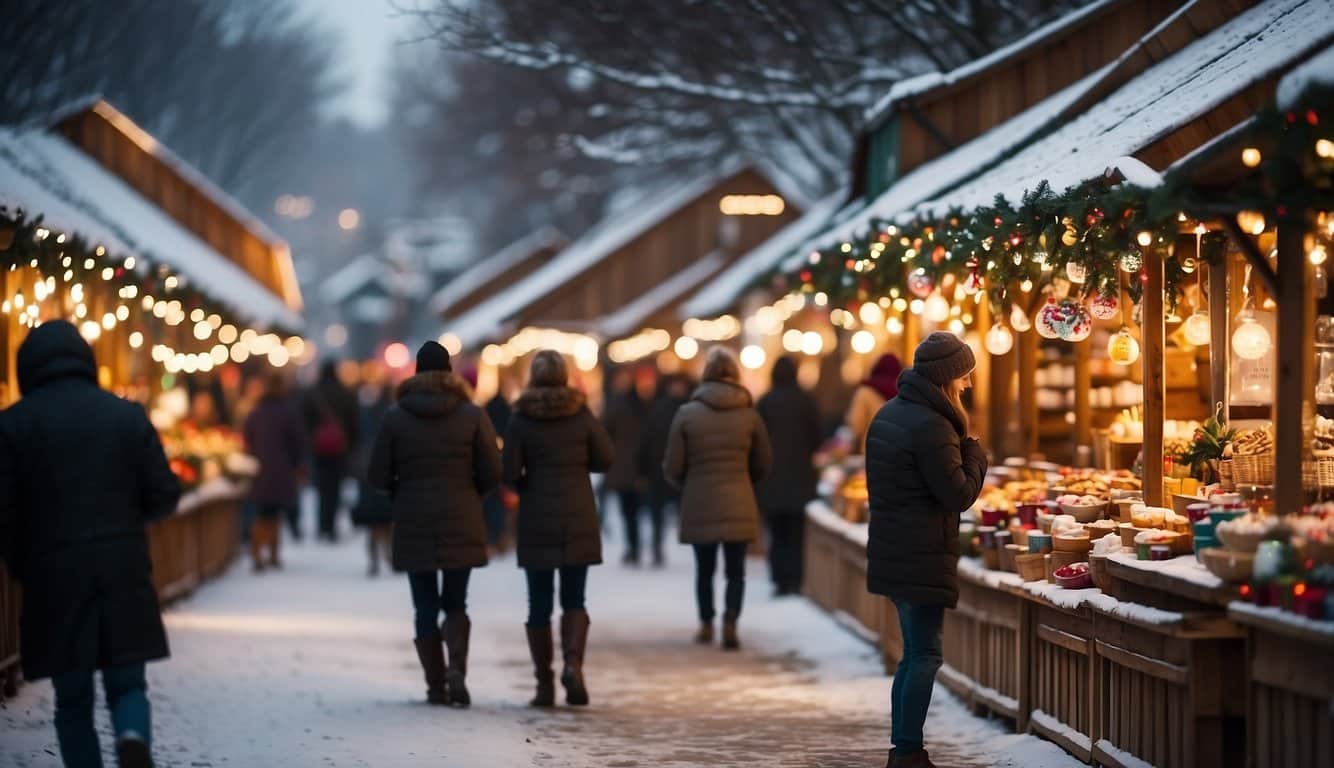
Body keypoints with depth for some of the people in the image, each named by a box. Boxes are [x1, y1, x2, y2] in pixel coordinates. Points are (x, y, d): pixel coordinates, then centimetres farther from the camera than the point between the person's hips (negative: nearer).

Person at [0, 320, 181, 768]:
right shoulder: (127, 415, 2)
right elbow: (164, 496, 2)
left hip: (54, 579, -1)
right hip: (125, 575, 1)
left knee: (73, 699, 9)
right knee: (126, 683, 11)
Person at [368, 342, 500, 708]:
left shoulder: (396, 417, -1)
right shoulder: (472, 415, -2)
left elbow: (378, 476, -1)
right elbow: (492, 473, -4)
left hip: (413, 525, 0)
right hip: (461, 524, 0)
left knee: (426, 608, 8)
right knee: (455, 604, 10)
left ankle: (436, 686, 5)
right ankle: (456, 667, -13)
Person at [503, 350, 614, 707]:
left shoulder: (521, 419, -6)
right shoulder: (581, 414, -3)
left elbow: (509, 472, -9)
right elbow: (604, 459, 2)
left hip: (536, 520, -1)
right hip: (578, 518, 1)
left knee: (540, 603, 6)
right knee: (573, 600, 7)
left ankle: (545, 684, 6)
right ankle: (573, 662, -17)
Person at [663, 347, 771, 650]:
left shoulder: (686, 414, -5)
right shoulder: (750, 415, -1)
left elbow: (672, 468, -4)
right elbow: (762, 465, 7)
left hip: (699, 504, 0)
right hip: (738, 505, 0)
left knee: (705, 568, 15)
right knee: (735, 570, 4)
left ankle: (706, 625, 24)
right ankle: (730, 623, -14)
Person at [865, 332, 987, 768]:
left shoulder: (889, 414, 13)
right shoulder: (931, 427, -19)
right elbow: (960, 494, -17)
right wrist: (974, 452, -2)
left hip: (892, 550, 10)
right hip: (923, 557, -10)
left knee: (915, 653, 16)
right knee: (925, 655, -5)